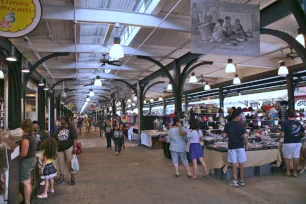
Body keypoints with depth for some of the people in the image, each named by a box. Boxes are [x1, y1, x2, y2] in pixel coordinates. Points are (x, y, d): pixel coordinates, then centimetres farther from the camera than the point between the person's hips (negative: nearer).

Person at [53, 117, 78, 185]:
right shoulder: (59, 129, 14)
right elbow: (55, 139, 17)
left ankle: (73, 178, 8)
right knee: (61, 164, 12)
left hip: (68, 148, -5)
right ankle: (61, 179, 24)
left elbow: (75, 138, -8)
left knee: (70, 163, -1)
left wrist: (75, 147, -16)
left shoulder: (70, 128, -2)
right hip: (60, 149, 5)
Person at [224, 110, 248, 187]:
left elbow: (225, 135, 1)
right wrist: (246, 145, 8)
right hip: (240, 146, -1)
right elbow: (245, 136, -4)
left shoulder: (227, 125, -1)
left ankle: (235, 181, 7)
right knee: (241, 164, 10)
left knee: (234, 164, 5)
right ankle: (242, 181, 19)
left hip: (231, 147, 1)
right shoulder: (241, 125, -5)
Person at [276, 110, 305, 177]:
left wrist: (277, 139, 4)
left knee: (287, 158, 9)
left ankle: (288, 172, 16)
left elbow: (282, 134, -13)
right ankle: (295, 172, 17)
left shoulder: (285, 123, -8)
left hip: (288, 143, -4)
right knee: (296, 157, 10)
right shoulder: (299, 123, 6)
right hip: (298, 143, 4)